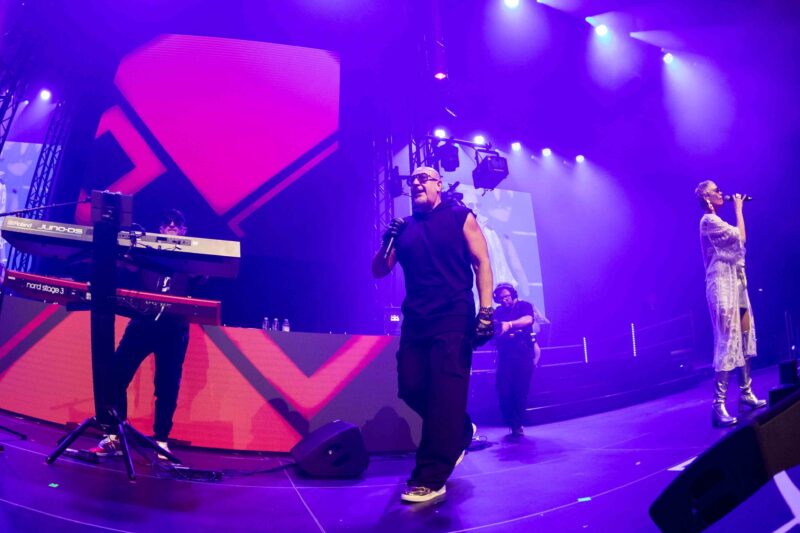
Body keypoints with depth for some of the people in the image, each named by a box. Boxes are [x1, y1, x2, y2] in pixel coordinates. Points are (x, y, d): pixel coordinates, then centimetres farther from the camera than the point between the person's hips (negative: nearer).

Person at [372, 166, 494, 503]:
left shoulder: (460, 217, 4)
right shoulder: (404, 228, 15)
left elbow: (481, 262, -3)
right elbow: (378, 271, 15)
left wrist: (486, 310, -14)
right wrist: (388, 241, -3)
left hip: (453, 317, -5)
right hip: (415, 320, 5)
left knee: (445, 392, -9)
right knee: (411, 388, 2)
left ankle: (431, 479, -5)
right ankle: (460, 432, 28)